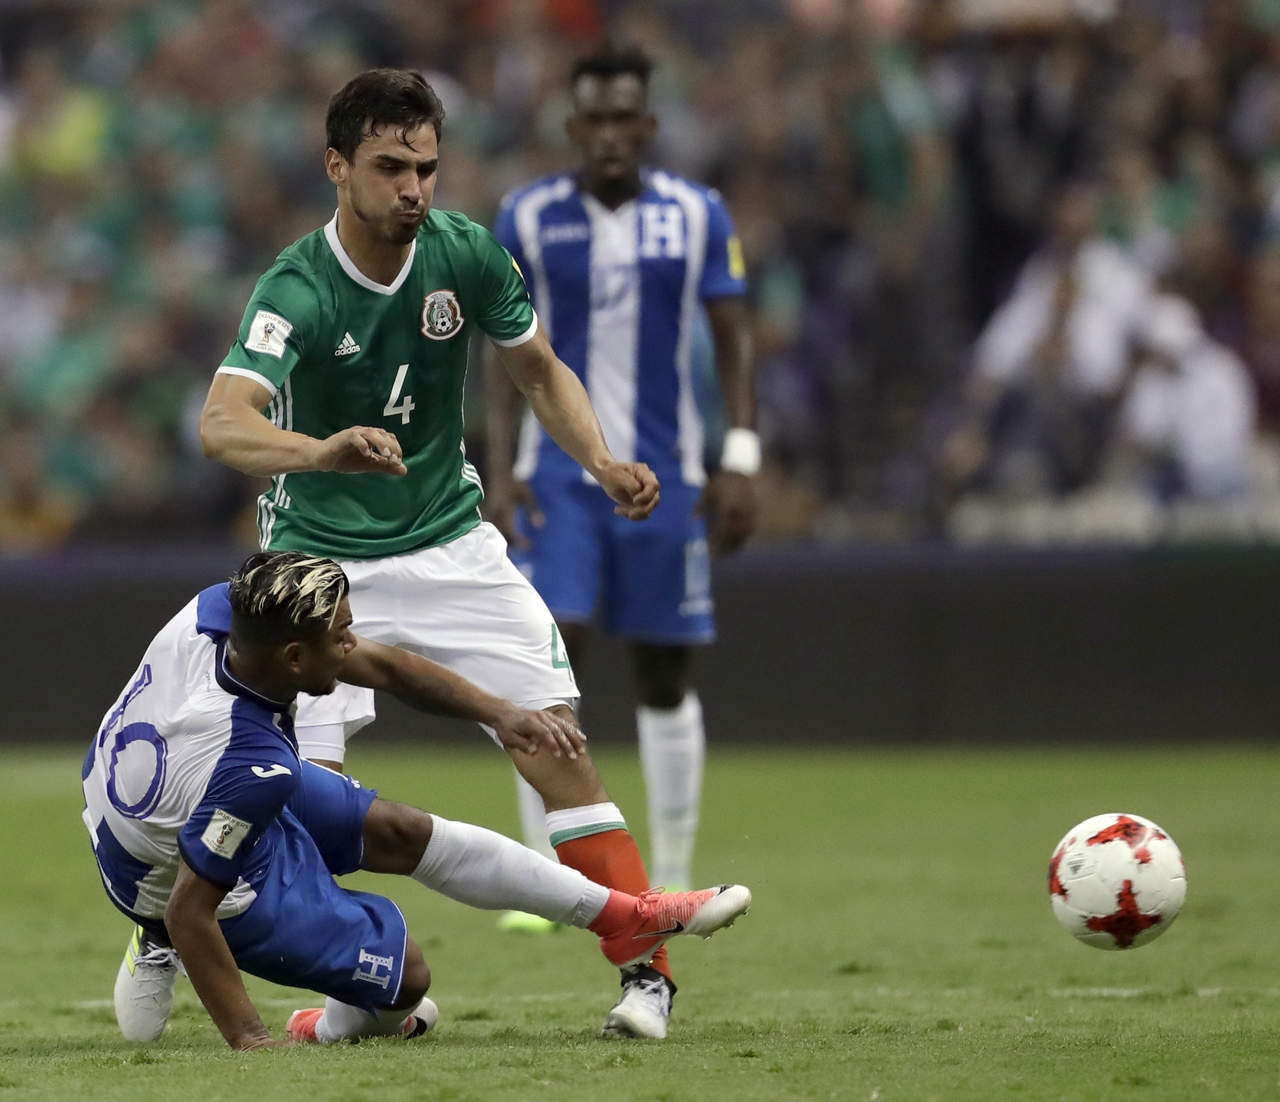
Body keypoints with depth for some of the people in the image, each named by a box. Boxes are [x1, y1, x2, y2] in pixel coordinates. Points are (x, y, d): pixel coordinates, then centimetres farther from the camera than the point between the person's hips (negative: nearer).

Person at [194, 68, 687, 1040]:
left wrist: (603, 462, -10)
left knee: (560, 750, -9)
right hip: (324, 562, -3)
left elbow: (542, 373, 8)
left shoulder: (467, 255, -9)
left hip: (452, 546, 3)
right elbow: (222, 424, -39)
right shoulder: (295, 292, -23)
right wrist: (322, 450, -58)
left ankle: (646, 969, -6)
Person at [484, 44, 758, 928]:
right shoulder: (529, 217, 0)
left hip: (665, 477, 1)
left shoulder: (698, 216, 1)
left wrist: (741, 462, -5)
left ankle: (673, 881, 17)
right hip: (558, 473, -1)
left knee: (666, 677, 6)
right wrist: (500, 473, -5)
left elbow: (734, 340, 4)